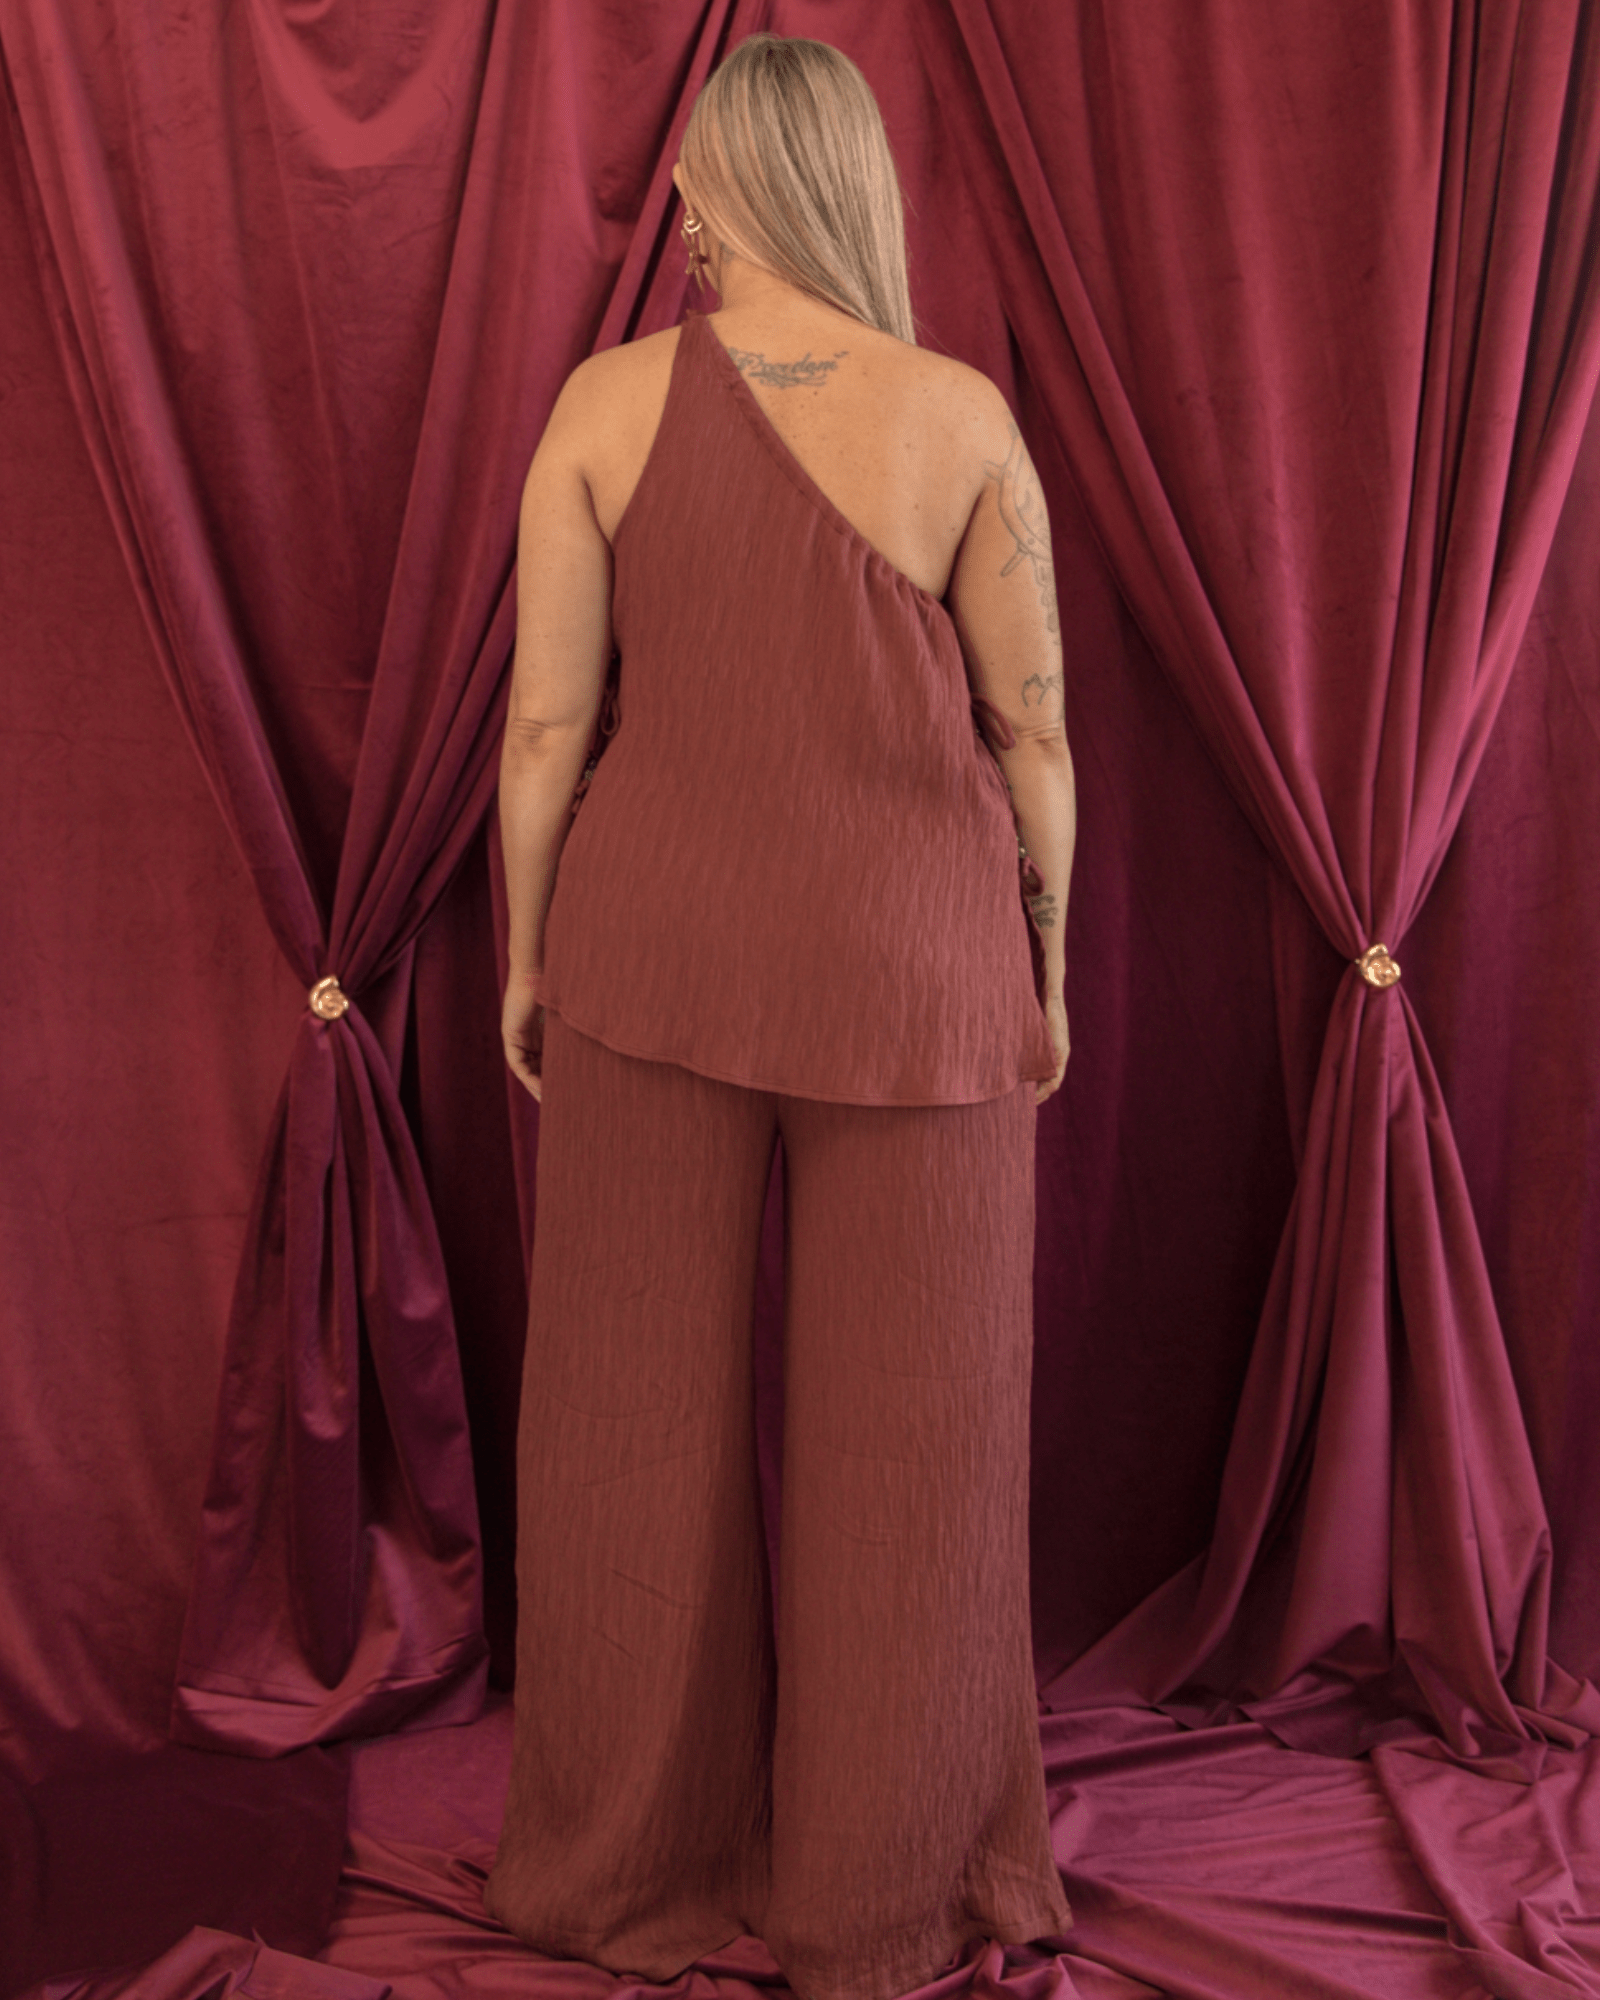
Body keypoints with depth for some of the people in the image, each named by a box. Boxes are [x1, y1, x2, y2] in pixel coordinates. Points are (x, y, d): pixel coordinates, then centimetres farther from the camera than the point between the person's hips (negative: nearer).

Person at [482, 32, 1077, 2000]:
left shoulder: (606, 400, -4)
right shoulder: (965, 414, -7)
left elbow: (545, 719, -4)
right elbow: (1034, 735, -4)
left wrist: (525, 954, 8)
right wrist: (1046, 970, 8)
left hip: (656, 951, 2)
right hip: (906, 970, -1)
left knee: (636, 1412, 13)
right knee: (903, 1432, 11)